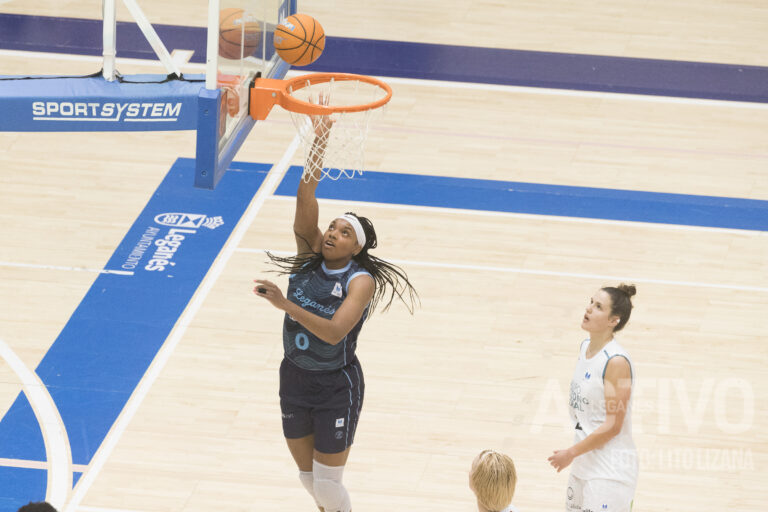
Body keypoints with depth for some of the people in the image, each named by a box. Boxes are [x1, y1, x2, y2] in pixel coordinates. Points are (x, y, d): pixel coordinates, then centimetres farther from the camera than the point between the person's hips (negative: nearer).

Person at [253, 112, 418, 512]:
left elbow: (334, 331, -33)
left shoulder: (361, 281, -18)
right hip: (294, 379, 5)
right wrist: (319, 141, -27)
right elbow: (305, 195, -16)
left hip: (336, 388, -5)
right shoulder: (309, 257, -4)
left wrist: (285, 304, -37)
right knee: (307, 476, 17)